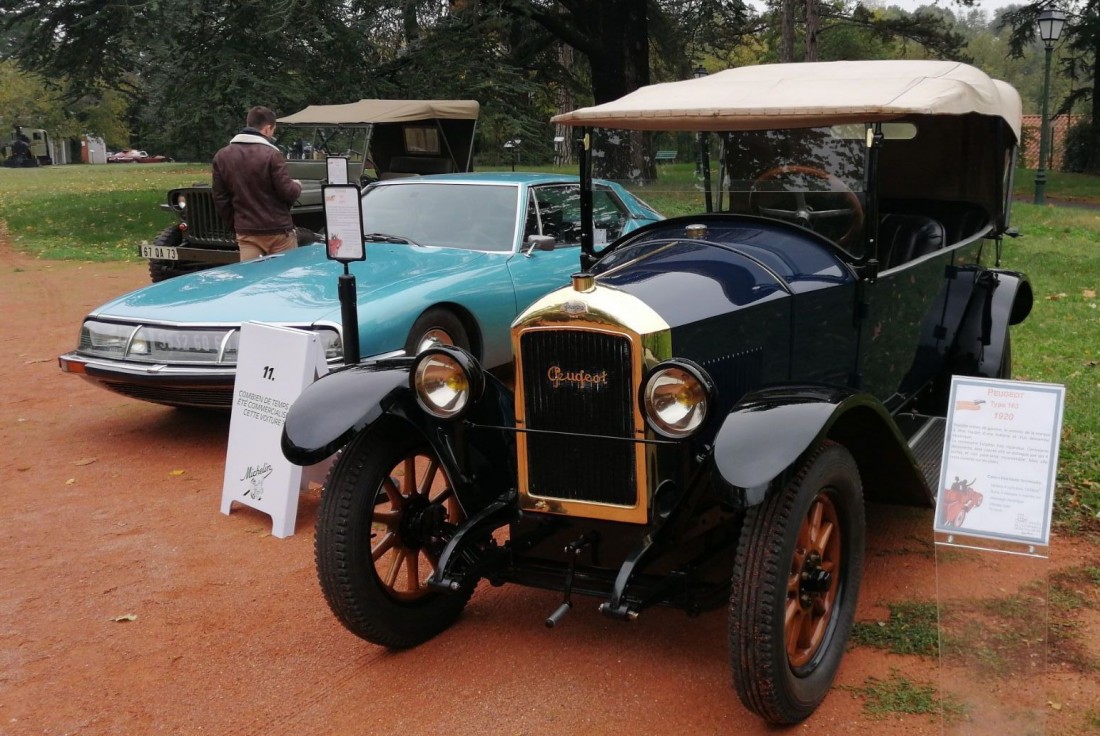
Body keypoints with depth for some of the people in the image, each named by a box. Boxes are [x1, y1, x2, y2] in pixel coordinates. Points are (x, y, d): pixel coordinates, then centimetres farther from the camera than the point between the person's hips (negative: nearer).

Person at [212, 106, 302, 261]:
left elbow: (220, 199, 7)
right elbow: (287, 192, -12)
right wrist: (297, 185, 10)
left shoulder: (221, 156, 4)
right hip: (278, 231, -4)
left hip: (245, 233, 4)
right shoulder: (271, 154, -12)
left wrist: (235, 225, 16)